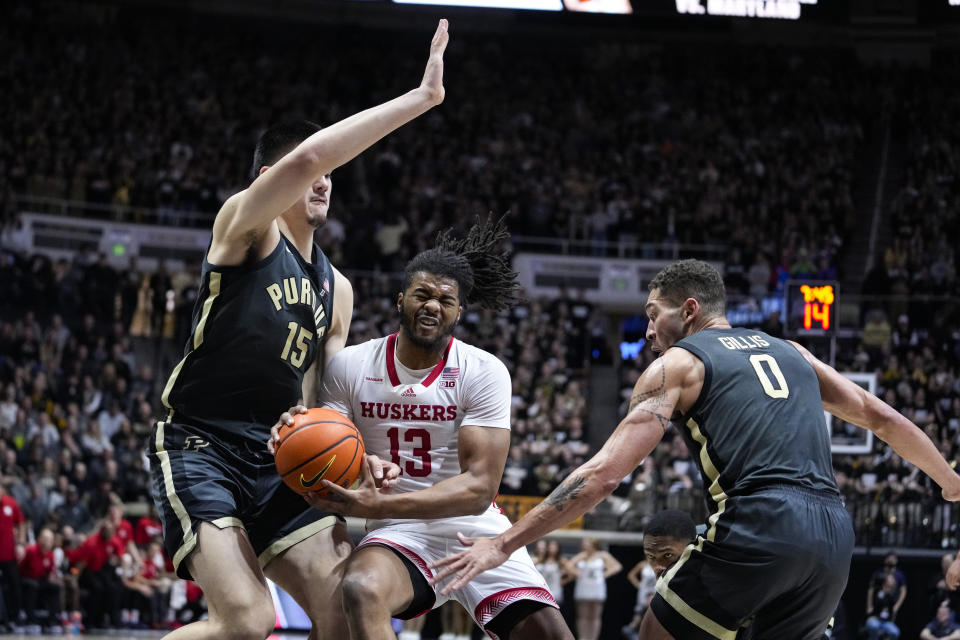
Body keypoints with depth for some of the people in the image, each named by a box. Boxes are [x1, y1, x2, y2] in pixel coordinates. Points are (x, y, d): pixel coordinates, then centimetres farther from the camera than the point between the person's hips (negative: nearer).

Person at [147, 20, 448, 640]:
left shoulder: (336, 290, 16)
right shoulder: (245, 226, -5)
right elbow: (306, 155, -24)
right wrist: (421, 99, -25)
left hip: (276, 463, 7)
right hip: (200, 449, -7)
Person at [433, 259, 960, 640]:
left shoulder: (676, 365, 10)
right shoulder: (790, 352, 26)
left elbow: (604, 473, 0)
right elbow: (883, 419, 28)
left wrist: (504, 544, 0)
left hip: (757, 528, -5)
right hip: (833, 536, 6)